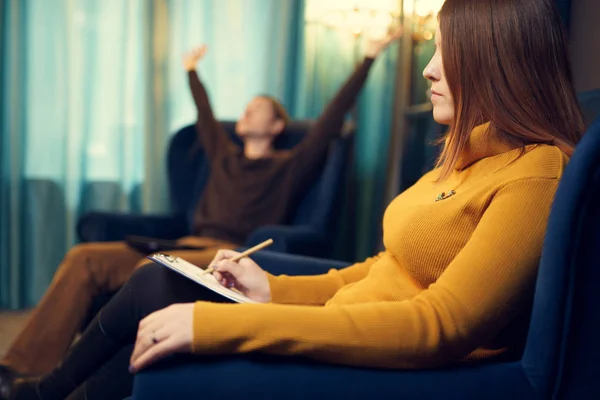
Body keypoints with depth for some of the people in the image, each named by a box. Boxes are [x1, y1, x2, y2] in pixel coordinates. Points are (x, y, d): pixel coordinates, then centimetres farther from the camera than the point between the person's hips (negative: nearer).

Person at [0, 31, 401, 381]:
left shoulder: (289, 166, 11)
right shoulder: (224, 155, 28)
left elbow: (330, 121, 5)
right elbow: (205, 115, 44)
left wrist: (369, 58, 4)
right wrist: (192, 71, 59)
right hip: (190, 246, 7)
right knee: (84, 258, -14)